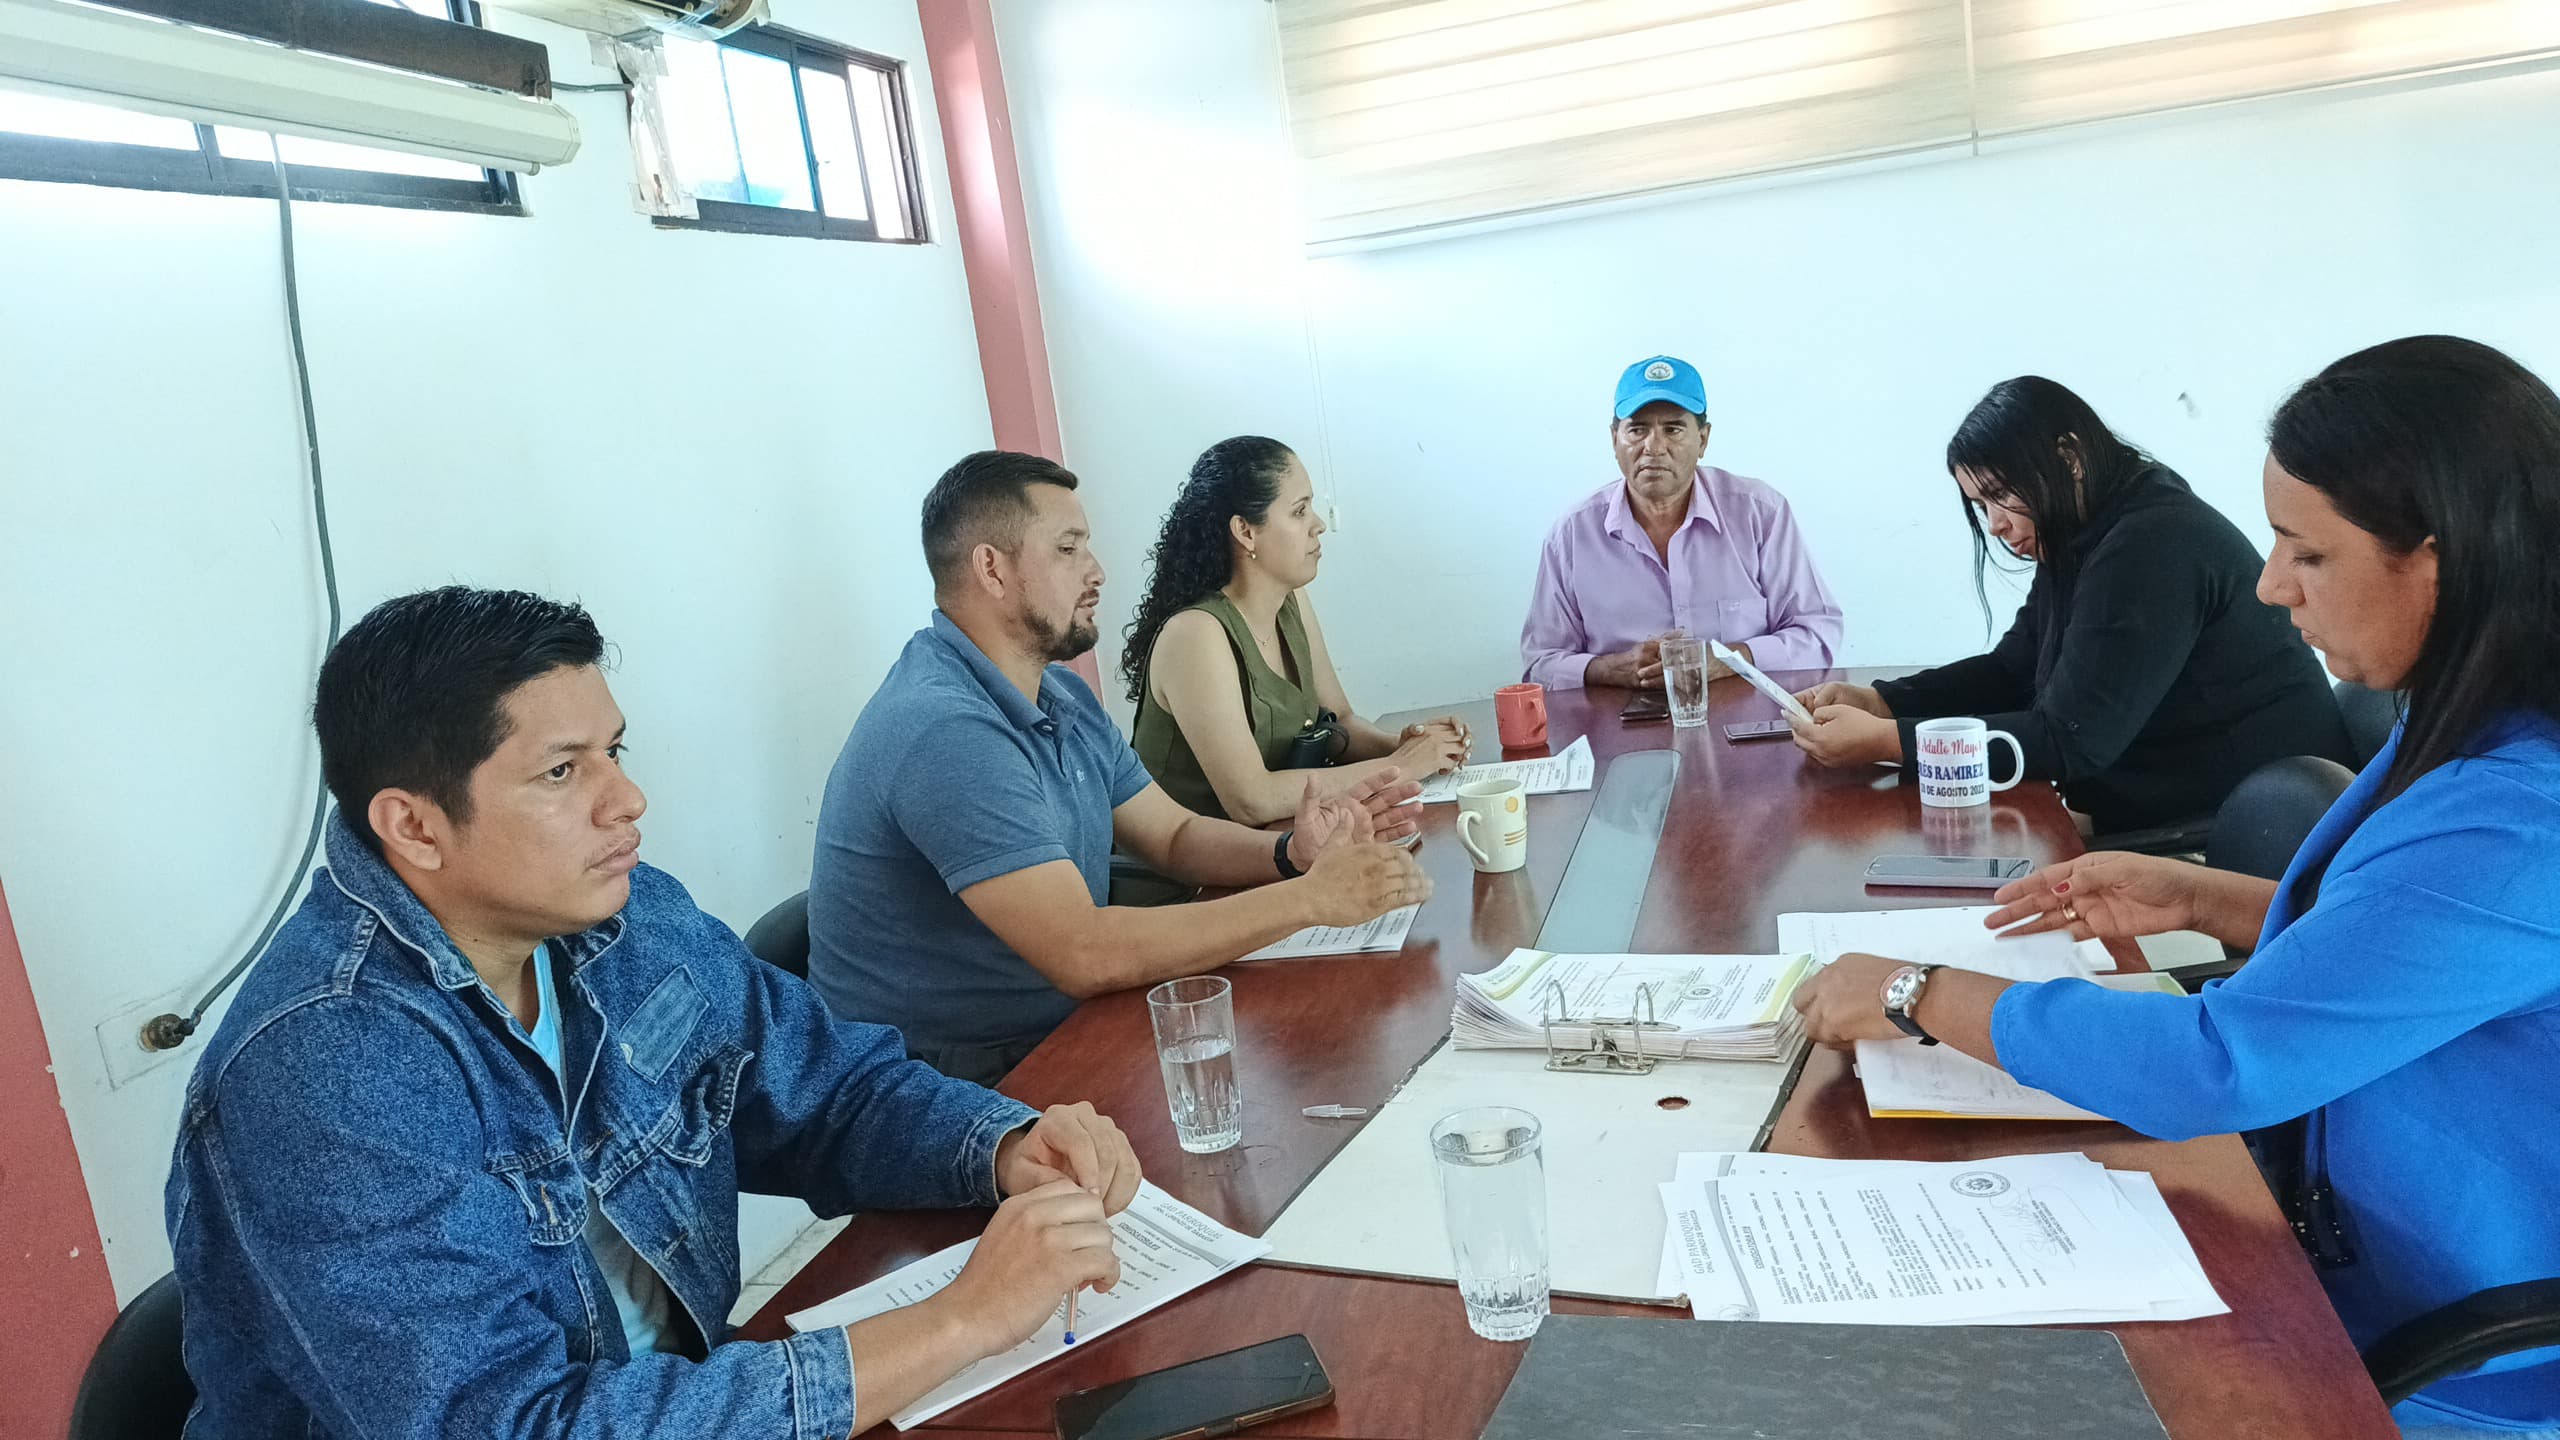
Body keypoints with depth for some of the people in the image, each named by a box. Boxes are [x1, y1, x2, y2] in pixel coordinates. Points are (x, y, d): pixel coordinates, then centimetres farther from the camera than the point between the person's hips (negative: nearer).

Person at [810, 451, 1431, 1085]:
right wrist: (1310, 897, -26)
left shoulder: (1063, 698, 9)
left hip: (1053, 1036, 9)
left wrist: (1294, 853, -10)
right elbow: (1083, 954, -30)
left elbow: (1174, 836, 11)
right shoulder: (943, 730, -25)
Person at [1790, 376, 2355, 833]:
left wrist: (1884, 741, -25)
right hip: (2162, 812, 8)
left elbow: (2070, 741, -25)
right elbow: (2010, 670, 13)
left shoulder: (2154, 546, -23)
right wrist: (1878, 701, -4)